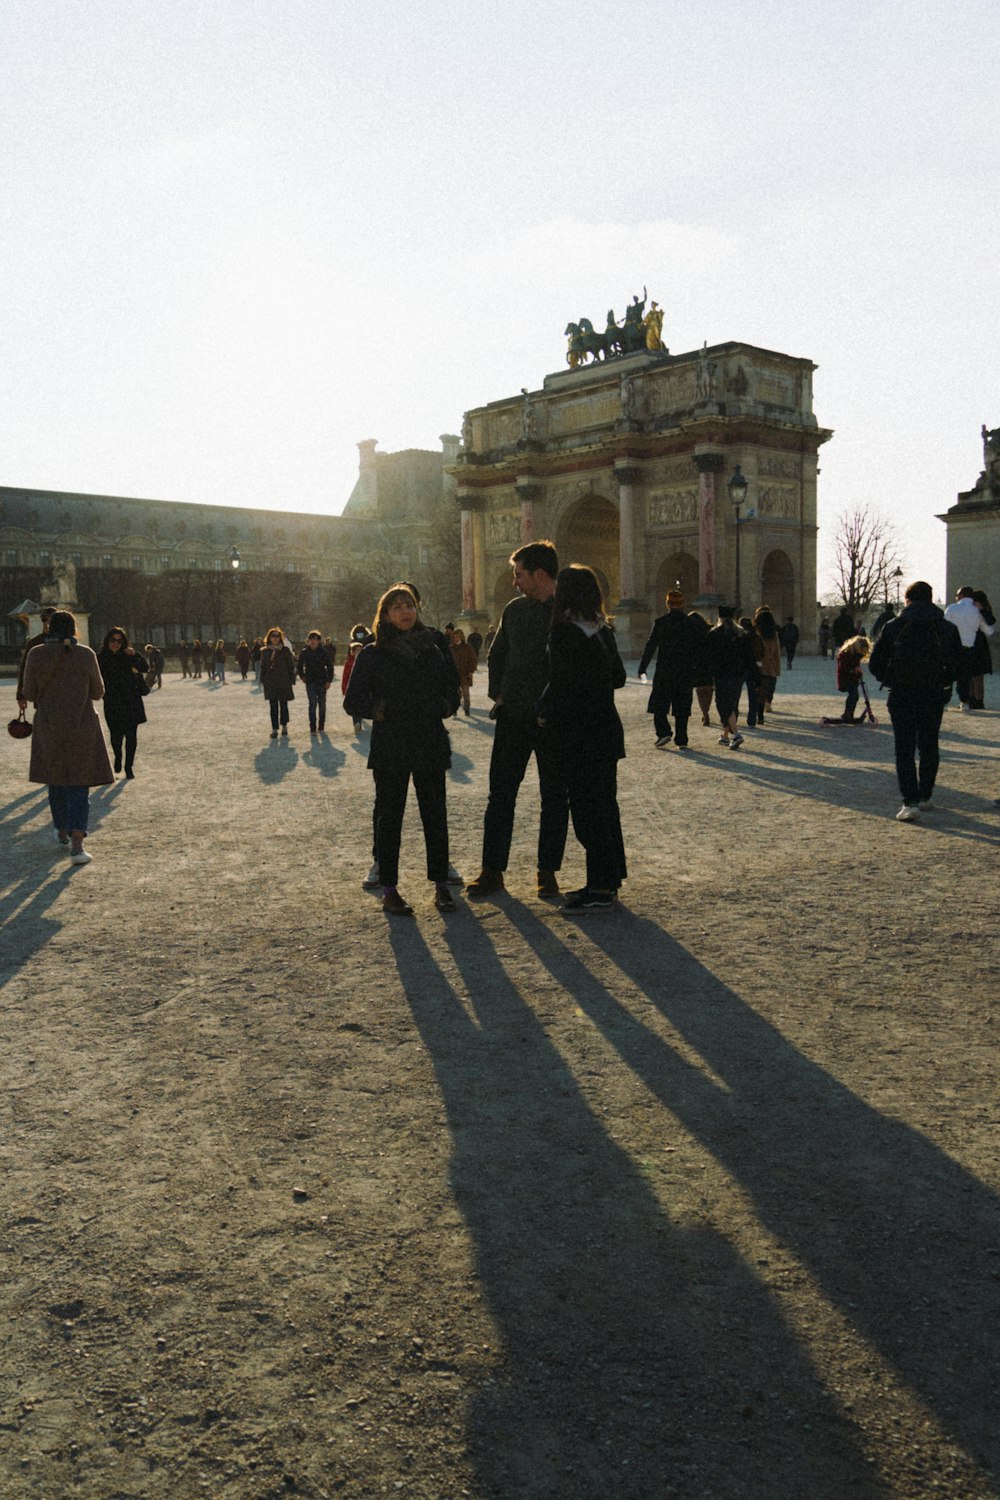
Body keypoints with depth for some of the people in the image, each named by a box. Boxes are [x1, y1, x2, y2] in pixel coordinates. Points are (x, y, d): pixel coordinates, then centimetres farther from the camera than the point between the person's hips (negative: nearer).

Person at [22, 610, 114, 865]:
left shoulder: (36, 654, -6)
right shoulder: (85, 654, -7)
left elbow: (29, 694, -1)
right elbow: (97, 693, 1)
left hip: (49, 728, 1)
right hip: (82, 728, -1)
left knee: (56, 780, 22)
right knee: (79, 786, 4)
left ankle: (62, 833, 39)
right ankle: (77, 846, -10)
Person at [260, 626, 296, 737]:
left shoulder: (285, 650, 0)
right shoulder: (265, 651, 6)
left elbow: (291, 666, 1)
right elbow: (263, 667, 11)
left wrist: (292, 680, -4)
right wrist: (262, 681, 7)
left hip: (284, 682, -1)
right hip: (270, 683, 1)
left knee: (283, 704, 7)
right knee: (273, 706, 0)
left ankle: (284, 725, 24)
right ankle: (274, 729, 3)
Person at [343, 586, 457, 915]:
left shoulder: (431, 650, 11)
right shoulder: (372, 655, 1)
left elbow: (450, 690, 18)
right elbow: (353, 701, -1)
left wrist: (443, 707, -1)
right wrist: (383, 711, -12)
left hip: (431, 745, 3)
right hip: (389, 749, -3)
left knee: (435, 814, 5)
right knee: (389, 817, 3)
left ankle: (440, 884, 15)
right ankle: (389, 890, 12)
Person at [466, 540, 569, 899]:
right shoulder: (515, 609, 8)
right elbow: (496, 655, 18)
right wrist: (497, 694, 7)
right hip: (513, 716, 4)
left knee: (555, 797, 6)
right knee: (500, 794, 4)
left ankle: (547, 872, 18)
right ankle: (492, 870, 12)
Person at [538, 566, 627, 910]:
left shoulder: (564, 633, -15)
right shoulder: (603, 631, 8)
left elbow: (560, 684, -18)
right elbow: (618, 678, 14)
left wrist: (543, 711, -2)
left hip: (577, 733, -8)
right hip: (606, 729, 8)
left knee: (587, 807, -3)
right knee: (604, 803, 14)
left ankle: (600, 887, 1)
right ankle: (609, 881, 23)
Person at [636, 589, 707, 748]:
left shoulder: (660, 622, -6)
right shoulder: (692, 623, 3)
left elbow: (650, 646, -7)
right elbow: (700, 647, 5)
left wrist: (642, 668, -2)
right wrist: (695, 665, 14)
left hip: (664, 671, -3)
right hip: (686, 672, 3)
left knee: (659, 705, 8)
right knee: (682, 707, 7)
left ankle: (663, 732, -9)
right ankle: (681, 740, 6)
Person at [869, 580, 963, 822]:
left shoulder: (892, 627, -4)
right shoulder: (948, 629, 2)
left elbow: (875, 665, -3)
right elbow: (957, 666, 4)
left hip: (901, 697, -2)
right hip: (934, 697, 2)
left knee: (904, 750, 1)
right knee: (929, 747, 18)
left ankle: (910, 802, -10)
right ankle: (925, 797, 26)